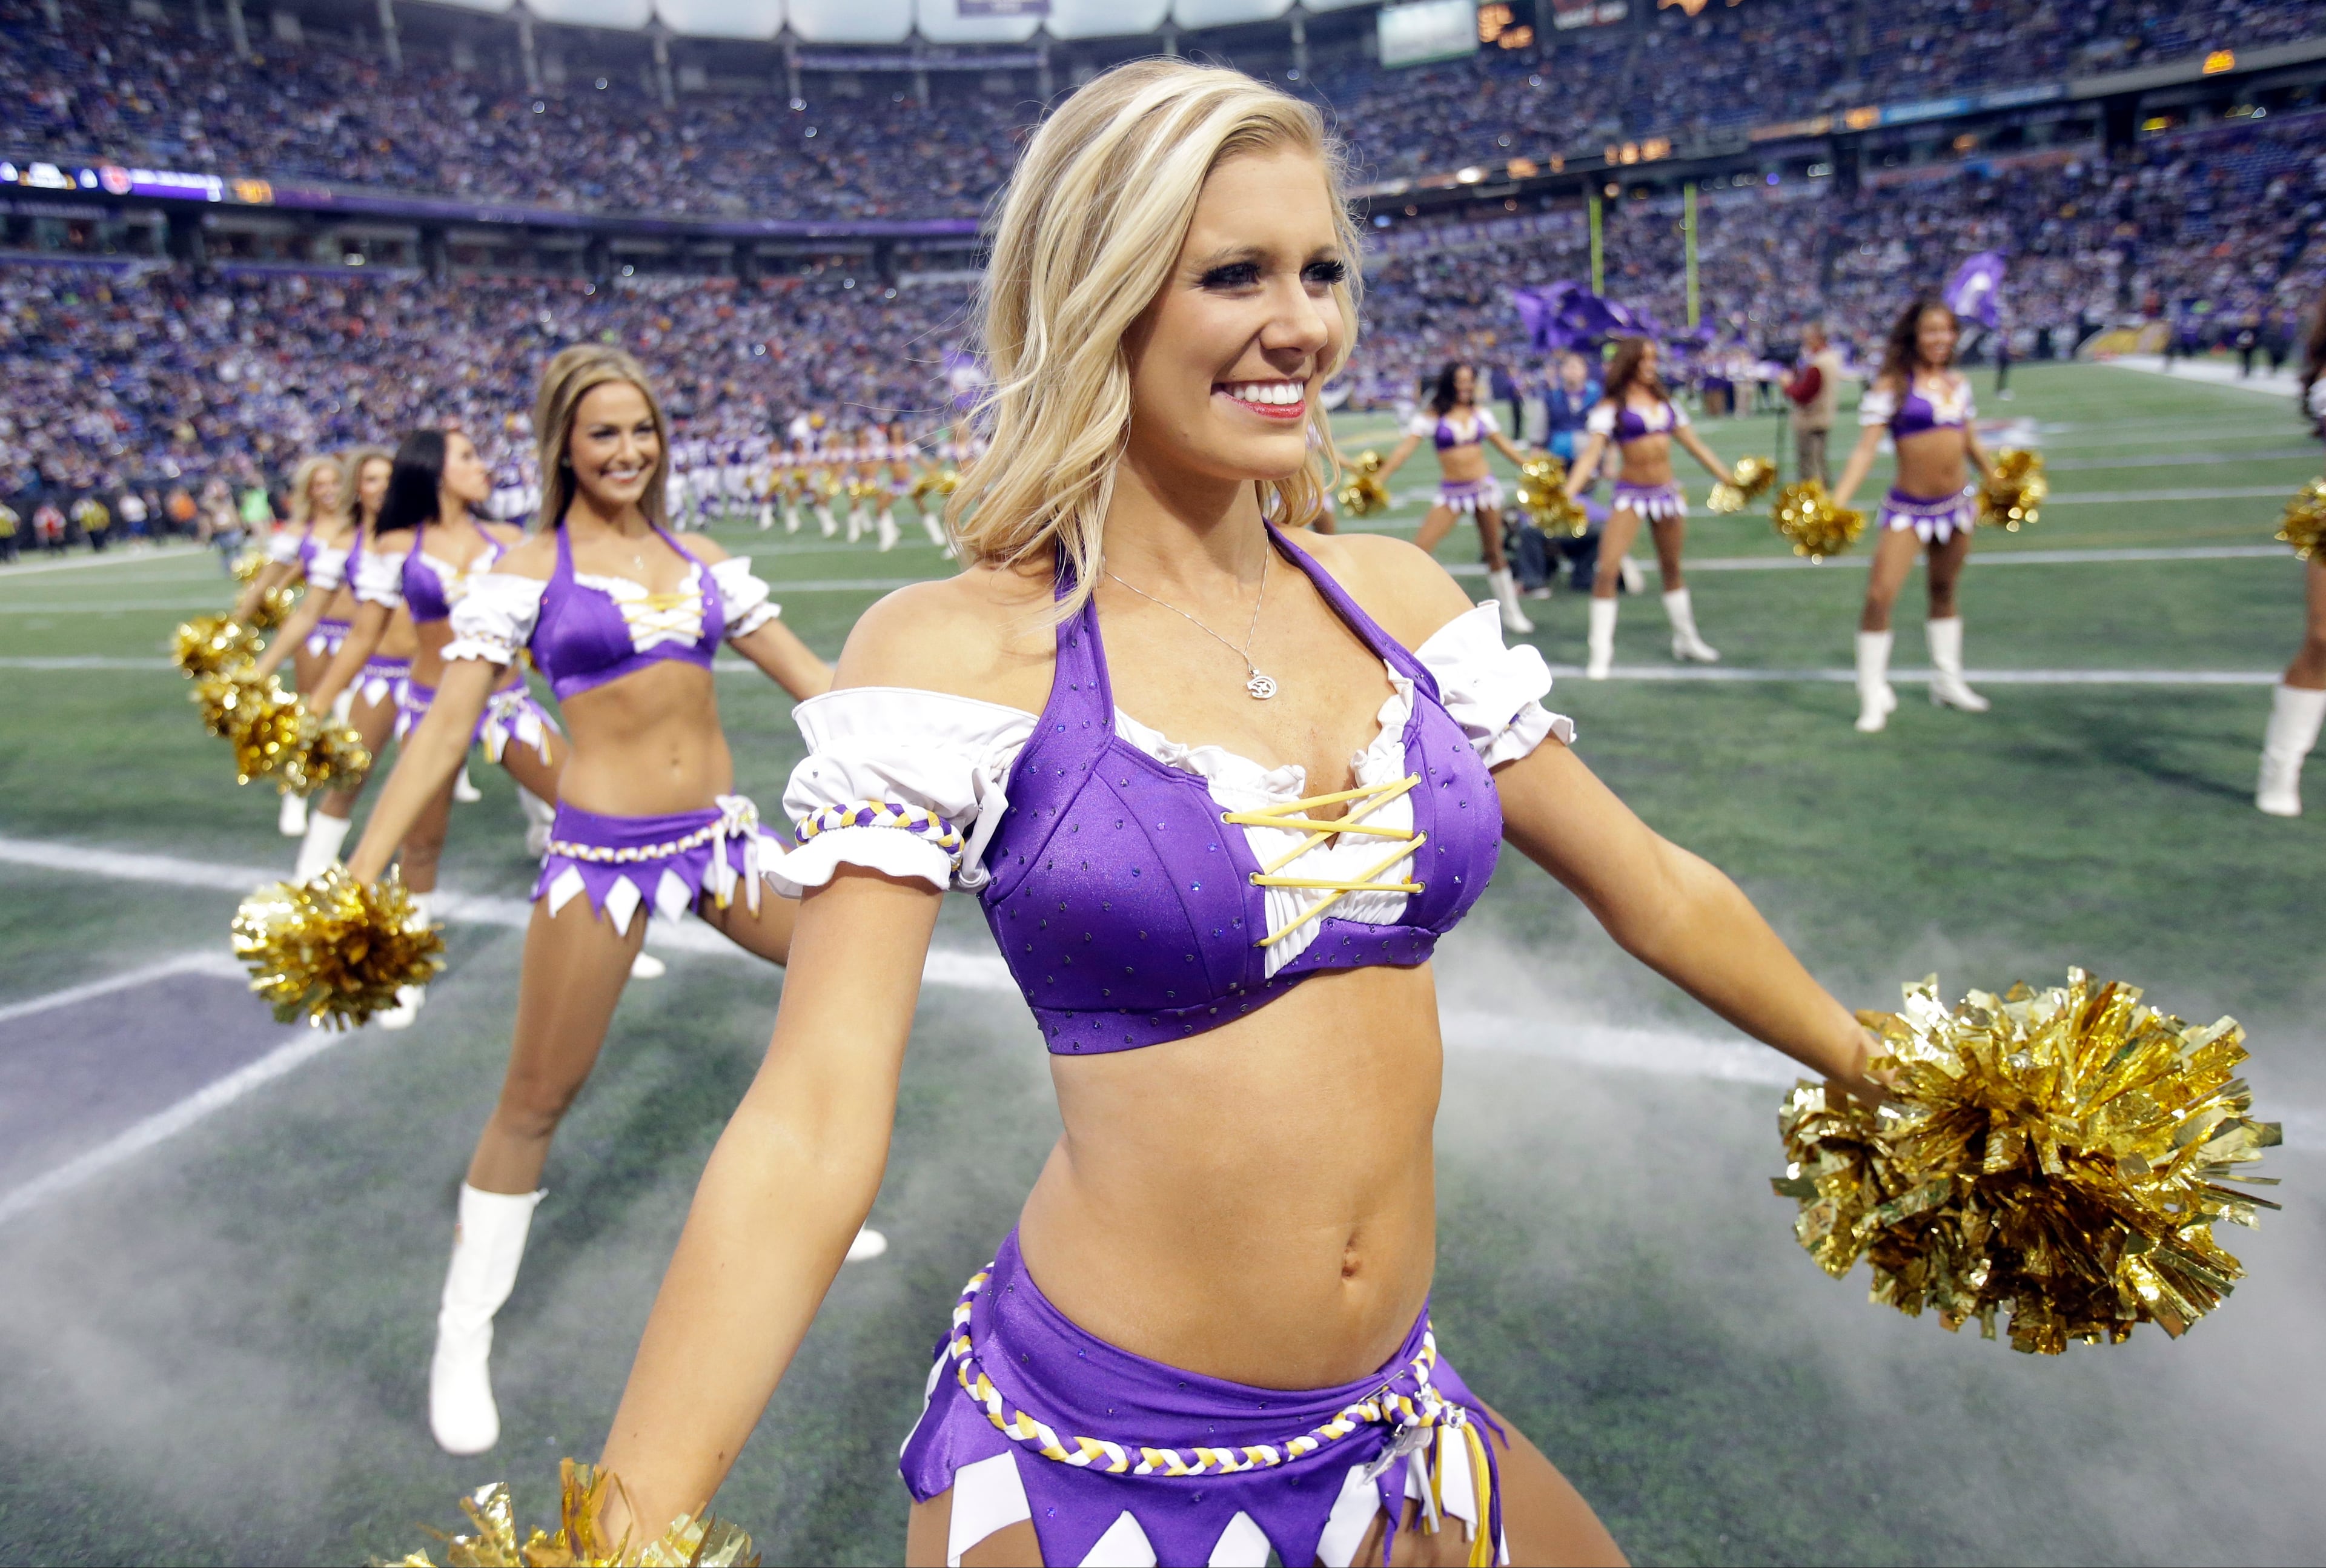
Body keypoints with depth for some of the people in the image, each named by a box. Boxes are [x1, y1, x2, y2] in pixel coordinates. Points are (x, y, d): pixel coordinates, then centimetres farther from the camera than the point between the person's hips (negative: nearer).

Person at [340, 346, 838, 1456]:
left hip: (718, 832, 5)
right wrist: (358, 878, -14)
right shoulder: (526, 572, -3)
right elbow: (446, 725, -8)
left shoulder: (702, 561, 9)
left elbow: (808, 676, 10)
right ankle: (462, 1344, 24)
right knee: (537, 1098, 3)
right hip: (601, 850, -5)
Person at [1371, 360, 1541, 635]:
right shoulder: (1432, 417, -4)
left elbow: (1503, 445, 15)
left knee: (1494, 552, 10)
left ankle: (1512, 613, 22)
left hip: (1484, 487, 2)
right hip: (1451, 492, -2)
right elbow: (1406, 448, -13)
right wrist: (1379, 479, -22)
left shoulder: (1480, 413, 5)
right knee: (1418, 550, -13)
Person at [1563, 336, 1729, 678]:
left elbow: (1694, 444, 16)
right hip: (1631, 495, -4)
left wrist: (1729, 479, 15)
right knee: (1607, 570, -15)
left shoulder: (1665, 401, 11)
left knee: (1672, 568, 16)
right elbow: (1591, 454, -14)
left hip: (1667, 493, 5)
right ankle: (1601, 653, -5)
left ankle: (1686, 640, 32)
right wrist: (1568, 492, -28)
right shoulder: (1610, 406, -4)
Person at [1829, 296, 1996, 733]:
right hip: (1909, 509, -5)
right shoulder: (1891, 385, -9)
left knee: (1944, 592, 17)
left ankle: (1948, 682, 32)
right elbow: (1866, 449, -15)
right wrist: (1836, 504, -25)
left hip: (1956, 506, 6)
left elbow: (1972, 444, 20)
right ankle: (1874, 697, 0)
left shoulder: (1959, 383, 8)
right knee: (1879, 595, -13)